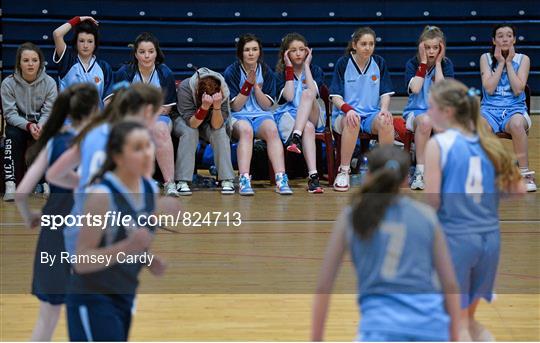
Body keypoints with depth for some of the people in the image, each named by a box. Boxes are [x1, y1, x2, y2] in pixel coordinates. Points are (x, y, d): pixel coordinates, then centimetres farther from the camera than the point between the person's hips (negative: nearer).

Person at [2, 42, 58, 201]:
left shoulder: (49, 82, -8)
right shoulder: (8, 83, -11)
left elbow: (48, 112, -8)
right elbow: (10, 114, -13)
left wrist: (40, 126, -31)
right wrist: (28, 126, -31)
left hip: (41, 124, 1)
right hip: (18, 124, -1)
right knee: (12, 135, -34)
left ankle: (47, 182, -28)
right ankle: (10, 184, -39)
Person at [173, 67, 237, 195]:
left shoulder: (223, 91, -27)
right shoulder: (185, 88, -34)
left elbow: (216, 125, -29)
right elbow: (191, 123, -34)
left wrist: (217, 106, -46)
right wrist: (204, 107, -50)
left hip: (208, 122, 2)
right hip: (184, 120, -2)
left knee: (220, 132, -28)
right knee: (189, 132, -33)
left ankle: (227, 180, -23)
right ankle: (182, 181, -31)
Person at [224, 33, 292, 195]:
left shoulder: (266, 72, 8)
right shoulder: (231, 72, -1)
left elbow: (267, 105, 3)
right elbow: (235, 106, -4)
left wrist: (256, 85, -10)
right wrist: (248, 84, -12)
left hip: (261, 115, 2)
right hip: (238, 117, -2)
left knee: (272, 130, -32)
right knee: (246, 130, -37)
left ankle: (281, 180, -42)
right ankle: (244, 180, -47)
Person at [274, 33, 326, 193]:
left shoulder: (315, 71, 15)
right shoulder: (280, 74, 12)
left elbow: (312, 93, -7)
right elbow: (289, 96, -8)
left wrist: (306, 66, -1)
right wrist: (290, 69, -1)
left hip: (313, 117, 1)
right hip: (287, 116, -1)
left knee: (307, 93, -31)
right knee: (308, 128, -37)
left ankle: (296, 137, -49)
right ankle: (313, 176, -53)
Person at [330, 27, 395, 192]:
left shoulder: (379, 63, 7)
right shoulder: (343, 63, -1)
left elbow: (385, 93, 8)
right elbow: (335, 96, -4)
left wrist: (384, 109, -14)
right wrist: (347, 109, -25)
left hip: (372, 115, 2)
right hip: (345, 115, -2)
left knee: (385, 121, -32)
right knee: (352, 121, -38)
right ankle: (344, 171, -28)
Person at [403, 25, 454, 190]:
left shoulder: (447, 64, 3)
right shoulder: (413, 64, 0)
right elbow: (415, 88, -18)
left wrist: (438, 63, -11)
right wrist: (423, 62, -14)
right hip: (416, 111, -1)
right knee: (425, 121, -38)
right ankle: (420, 172, -32)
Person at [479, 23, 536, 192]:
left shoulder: (523, 59, 6)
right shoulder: (486, 58, 8)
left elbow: (518, 90, -7)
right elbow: (489, 89, -5)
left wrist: (509, 62, -4)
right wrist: (500, 63, -3)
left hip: (515, 109, -1)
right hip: (490, 109, 1)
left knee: (517, 124, -39)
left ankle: (525, 173, -29)